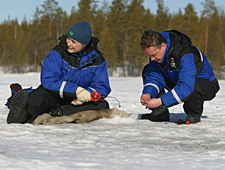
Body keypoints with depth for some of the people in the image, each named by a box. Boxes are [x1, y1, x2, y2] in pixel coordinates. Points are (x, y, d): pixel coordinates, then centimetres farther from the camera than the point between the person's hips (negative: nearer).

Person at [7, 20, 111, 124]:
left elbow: (102, 88, -2)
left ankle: (61, 112, -41)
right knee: (40, 94, -34)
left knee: (103, 105, -25)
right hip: (54, 98, -2)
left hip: (76, 101, 3)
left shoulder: (97, 59, -3)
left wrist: (88, 94, -26)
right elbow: (48, 81, -21)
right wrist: (76, 90, -31)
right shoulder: (58, 53, -11)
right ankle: (23, 114, -68)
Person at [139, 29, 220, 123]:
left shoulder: (186, 55, -37)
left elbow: (186, 87, -44)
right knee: (147, 70, -5)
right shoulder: (155, 51, -13)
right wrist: (148, 94, -30)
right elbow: (154, 77, -9)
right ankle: (160, 112, -5)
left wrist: (160, 101, -46)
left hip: (206, 84, -7)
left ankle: (194, 114, -11)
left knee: (195, 86, -44)